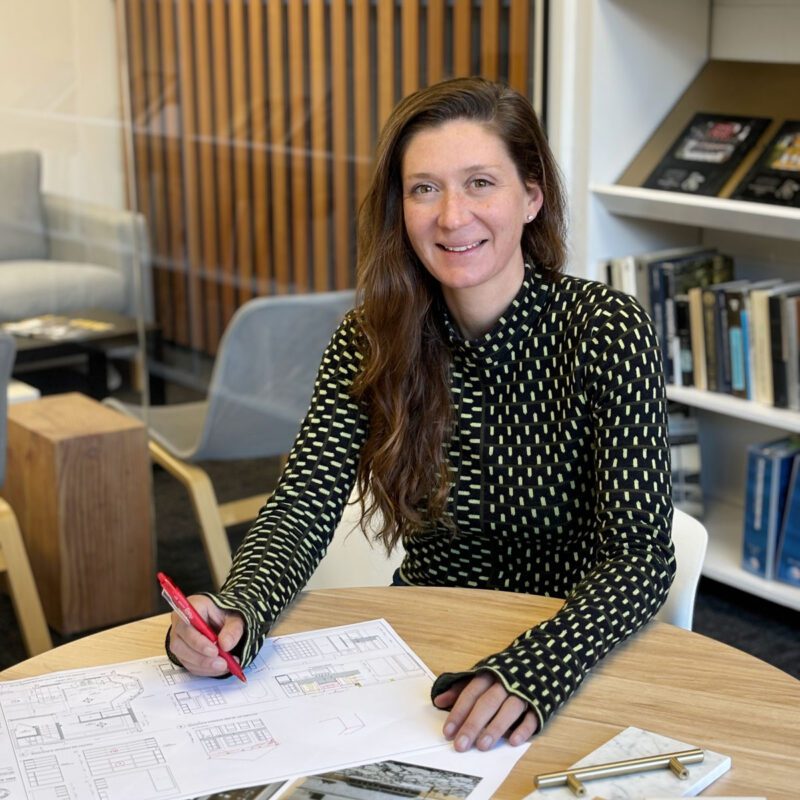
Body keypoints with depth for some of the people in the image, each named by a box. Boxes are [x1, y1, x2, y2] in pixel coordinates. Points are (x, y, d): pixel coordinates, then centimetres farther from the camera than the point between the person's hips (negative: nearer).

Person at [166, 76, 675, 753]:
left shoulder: (605, 330, -14)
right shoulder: (373, 337, -3)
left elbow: (641, 557, -18)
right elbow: (303, 506, -9)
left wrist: (532, 671, -35)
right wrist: (235, 615, -30)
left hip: (573, 670, -3)